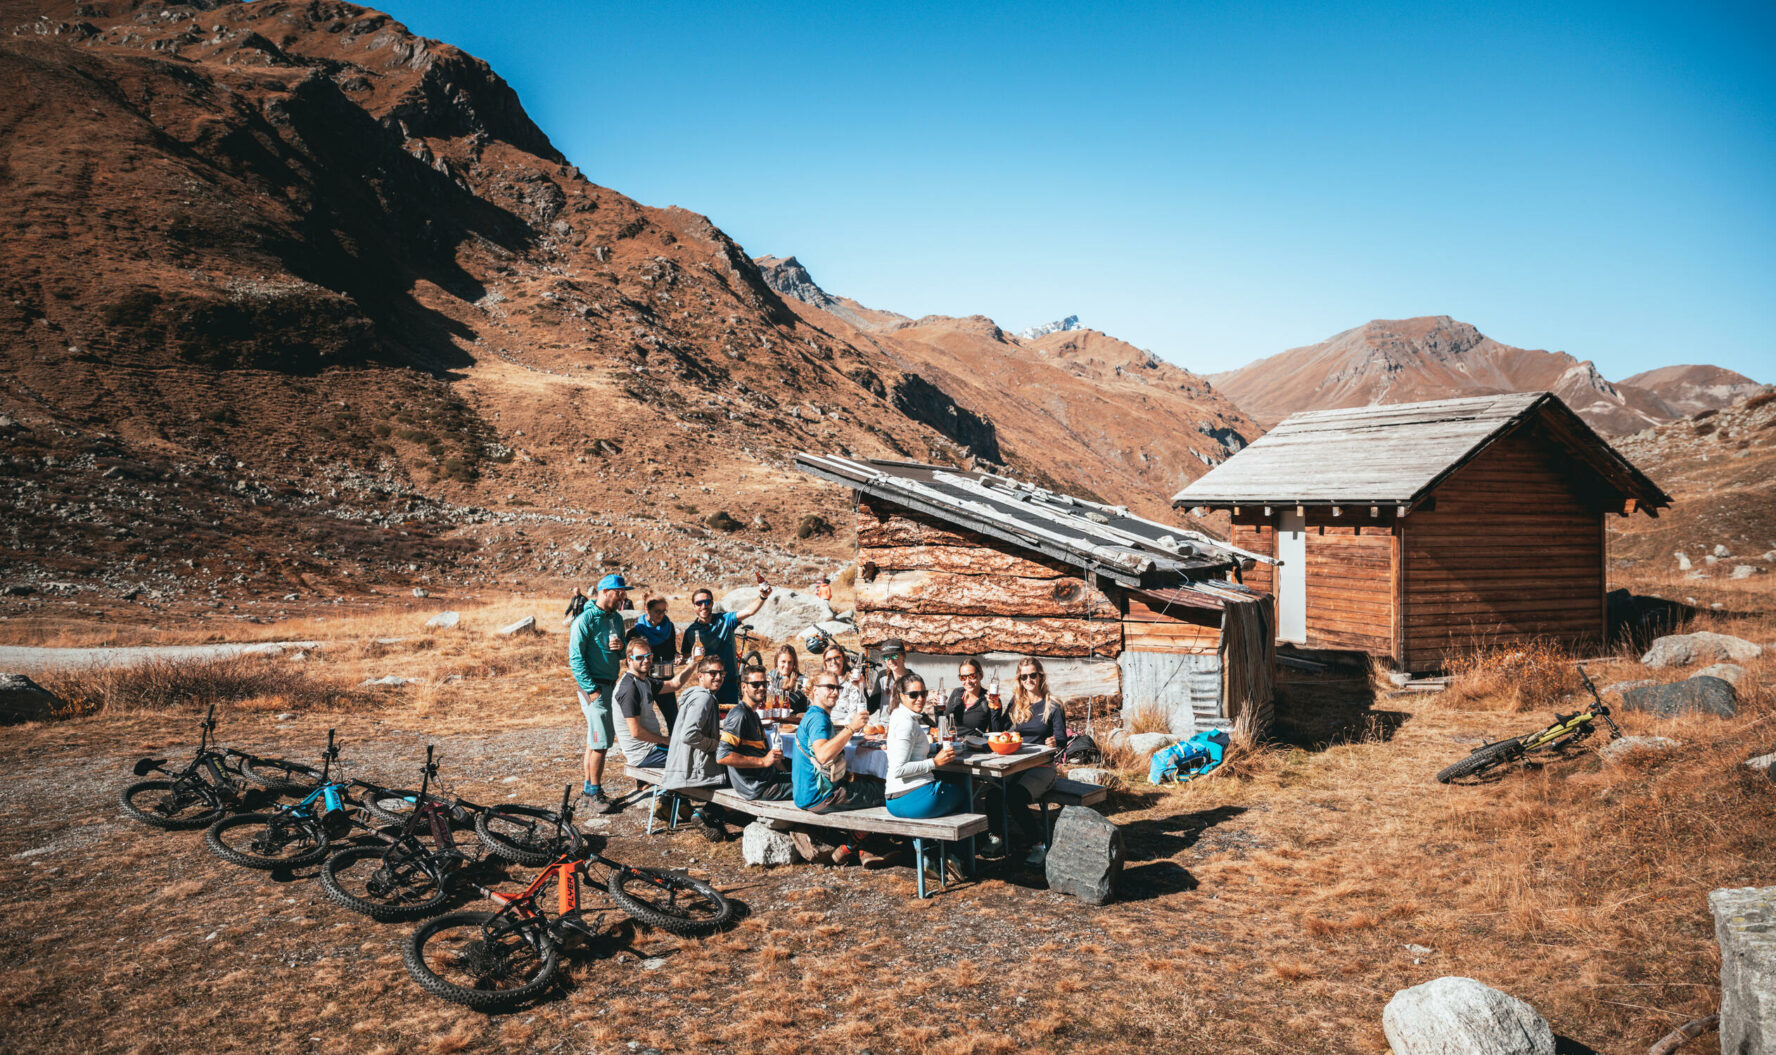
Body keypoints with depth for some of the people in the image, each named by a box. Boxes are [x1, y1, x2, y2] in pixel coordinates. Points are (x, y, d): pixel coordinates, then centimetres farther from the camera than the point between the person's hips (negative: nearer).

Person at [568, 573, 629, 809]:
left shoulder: (617, 618, 11)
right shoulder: (584, 620, -12)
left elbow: (624, 654, 20)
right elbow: (575, 659, -13)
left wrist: (621, 647, -4)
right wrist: (591, 690, -17)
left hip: (613, 684, 7)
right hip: (594, 685, -7)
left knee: (596, 738, 14)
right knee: (600, 741, -8)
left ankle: (589, 786, 23)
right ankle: (595, 791, 2)